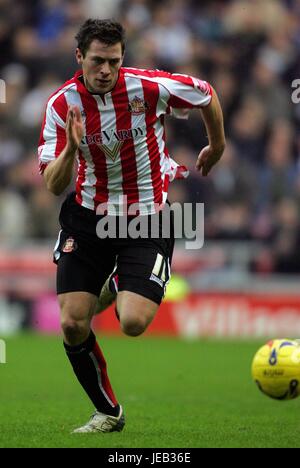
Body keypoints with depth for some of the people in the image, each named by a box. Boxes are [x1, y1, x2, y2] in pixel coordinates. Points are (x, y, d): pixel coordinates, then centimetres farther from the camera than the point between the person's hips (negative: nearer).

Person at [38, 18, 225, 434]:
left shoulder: (149, 87, -17)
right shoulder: (62, 104, -12)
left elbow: (206, 95, 3)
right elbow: (53, 185, -15)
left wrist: (216, 147, 17)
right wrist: (71, 148, -35)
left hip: (147, 218, -2)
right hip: (88, 216, 2)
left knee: (133, 323, -17)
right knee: (72, 325, -7)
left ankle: (120, 287, 23)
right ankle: (108, 412, 15)